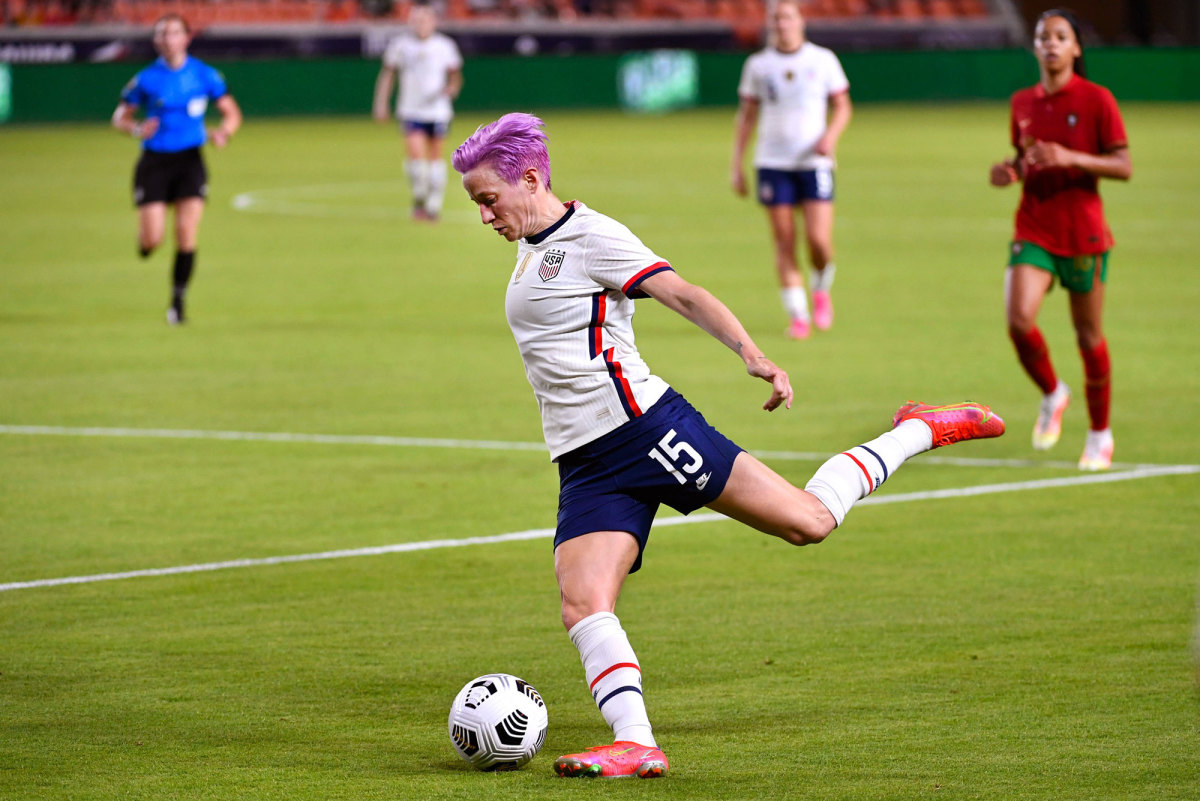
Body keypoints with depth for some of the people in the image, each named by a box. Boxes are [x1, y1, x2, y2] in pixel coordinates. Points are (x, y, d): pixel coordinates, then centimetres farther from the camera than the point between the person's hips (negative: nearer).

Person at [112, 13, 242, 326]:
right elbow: (120, 117, 6)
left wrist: (224, 131, -14)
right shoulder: (146, 79, -2)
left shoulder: (204, 75, 1)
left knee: (187, 233, -11)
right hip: (154, 161, -1)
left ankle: (178, 300, 2)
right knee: (152, 239, -8)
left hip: (189, 160, 1)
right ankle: (145, 245, 31)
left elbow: (232, 113, 8)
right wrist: (137, 129, -16)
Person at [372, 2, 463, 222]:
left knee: (435, 156, 7)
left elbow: (455, 77, 8)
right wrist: (381, 104, 4)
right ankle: (419, 199, 4)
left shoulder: (445, 46, 0)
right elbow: (387, 74, 9)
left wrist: (450, 90, -14)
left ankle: (434, 206, 17)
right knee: (415, 153, -16)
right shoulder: (400, 45, 0)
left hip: (438, 111, 1)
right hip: (410, 111, -1)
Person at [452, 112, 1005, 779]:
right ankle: (635, 744, -23)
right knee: (582, 606, -15)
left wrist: (752, 355, -33)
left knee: (808, 521, -8)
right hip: (584, 468, 8)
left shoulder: (590, 236, -8)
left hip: (644, 425, -8)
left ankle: (918, 431, 14)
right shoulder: (529, 247, 18)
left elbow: (684, 296, -18)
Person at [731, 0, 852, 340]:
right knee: (784, 243, -4)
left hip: (815, 161, -1)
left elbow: (842, 107, 8)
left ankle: (821, 290, 19)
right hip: (772, 163, 1)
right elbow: (746, 116, 11)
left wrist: (831, 135, -13)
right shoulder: (758, 64, 7)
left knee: (819, 239, -11)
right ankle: (798, 315, 3)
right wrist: (737, 165, 6)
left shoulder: (823, 60, 4)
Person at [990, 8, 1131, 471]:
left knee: (1089, 336, 5)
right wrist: (1010, 171, -1)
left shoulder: (1097, 100, -6)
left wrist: (1071, 158, -23)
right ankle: (1052, 395, 11)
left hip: (1083, 233, -3)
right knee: (1019, 321, -18)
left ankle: (1100, 434, 23)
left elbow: (1124, 167, -9)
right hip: (1033, 231, 3)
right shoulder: (1023, 103, 7)